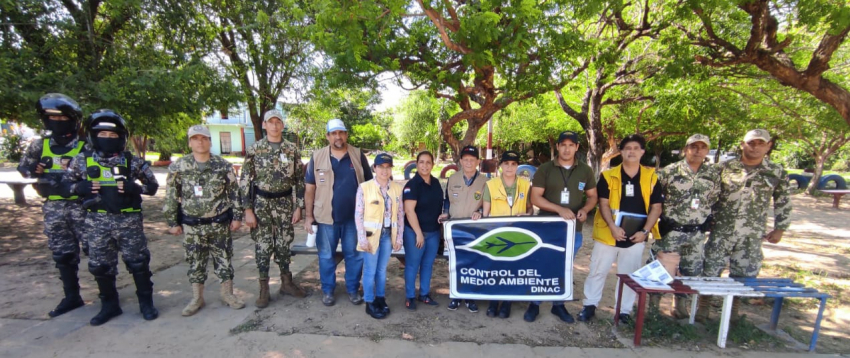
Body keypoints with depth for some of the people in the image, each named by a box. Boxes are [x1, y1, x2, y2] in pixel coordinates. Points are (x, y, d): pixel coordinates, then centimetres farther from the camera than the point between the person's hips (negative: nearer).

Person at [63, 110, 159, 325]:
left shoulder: (132, 161, -1)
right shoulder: (82, 160, 4)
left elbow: (153, 186, 3)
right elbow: (66, 183, 12)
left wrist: (134, 187, -16)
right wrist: (82, 188, -9)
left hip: (128, 220, -2)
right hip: (97, 222, 2)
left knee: (138, 262, 4)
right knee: (100, 265, 12)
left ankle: (146, 303, 18)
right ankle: (109, 305, 29)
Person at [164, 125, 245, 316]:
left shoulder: (223, 166, -3)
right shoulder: (178, 167, -2)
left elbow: (234, 193, 1)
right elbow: (171, 197, 4)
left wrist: (237, 217, -1)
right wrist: (172, 222, 3)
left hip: (219, 224, 0)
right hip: (192, 227, 1)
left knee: (224, 260, 8)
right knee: (195, 264, 12)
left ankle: (227, 293, 25)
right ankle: (197, 298, 28)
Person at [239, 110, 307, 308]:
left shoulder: (292, 149, 1)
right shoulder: (254, 149, -3)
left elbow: (299, 180, 3)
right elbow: (245, 181, -3)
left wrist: (298, 207, -1)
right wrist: (248, 210, -8)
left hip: (284, 203, 1)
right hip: (261, 203, -1)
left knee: (284, 244, 11)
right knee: (262, 246, 5)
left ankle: (286, 282, 27)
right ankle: (264, 288, 20)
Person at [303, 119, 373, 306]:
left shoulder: (358, 155, 1)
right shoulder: (317, 157, 0)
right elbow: (310, 188, 3)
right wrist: (308, 215, -1)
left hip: (354, 216, 0)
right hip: (327, 216, 0)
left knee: (354, 255, 10)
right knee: (326, 256, 11)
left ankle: (353, 290, 27)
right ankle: (328, 291, 29)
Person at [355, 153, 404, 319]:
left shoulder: (397, 188, 2)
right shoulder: (364, 187, -10)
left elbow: (400, 214, 5)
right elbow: (358, 214, -9)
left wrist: (399, 237, 3)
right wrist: (362, 238, -12)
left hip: (388, 234, 4)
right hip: (371, 234, -3)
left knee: (382, 269, 16)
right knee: (370, 270, 6)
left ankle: (380, 299, 32)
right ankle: (370, 303, 23)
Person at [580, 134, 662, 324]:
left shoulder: (651, 177, 2)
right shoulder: (608, 176, -4)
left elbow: (656, 207, 3)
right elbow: (603, 204, -6)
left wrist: (645, 231, -8)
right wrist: (613, 227, -18)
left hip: (635, 236, 2)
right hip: (608, 234, -1)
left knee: (630, 275, 12)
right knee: (597, 271, 7)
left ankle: (625, 311, 28)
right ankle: (590, 305, 21)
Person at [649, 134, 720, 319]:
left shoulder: (713, 173, 5)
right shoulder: (670, 171, -9)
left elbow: (715, 199, 15)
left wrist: (707, 219, 9)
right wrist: (662, 212, -4)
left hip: (697, 233, 5)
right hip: (671, 230, -4)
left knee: (692, 272, 14)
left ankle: (681, 305, 32)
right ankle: (653, 304, 17)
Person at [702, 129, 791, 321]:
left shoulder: (778, 172, 3)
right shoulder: (726, 167, 0)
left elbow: (783, 203, 11)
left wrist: (780, 228, 9)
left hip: (752, 236, 1)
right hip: (721, 231, -1)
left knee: (744, 274, 9)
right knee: (710, 270, 3)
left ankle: (733, 311, 27)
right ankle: (703, 307, 18)